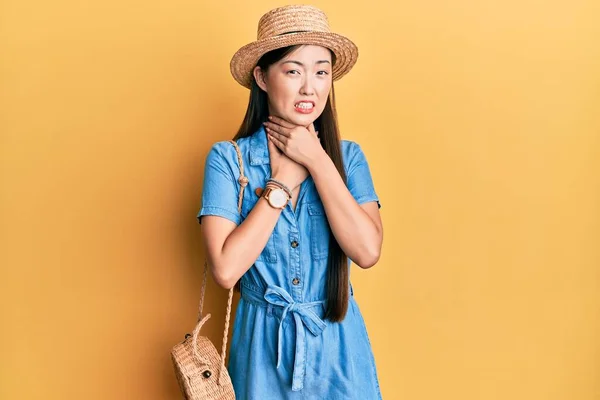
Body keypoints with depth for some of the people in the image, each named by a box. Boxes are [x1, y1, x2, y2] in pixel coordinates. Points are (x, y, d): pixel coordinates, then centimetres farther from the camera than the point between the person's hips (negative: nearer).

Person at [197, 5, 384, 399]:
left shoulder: (348, 156, -3)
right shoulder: (228, 158, -10)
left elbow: (367, 252, -17)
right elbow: (225, 269, -20)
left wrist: (317, 161, -16)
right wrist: (283, 180, -17)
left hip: (339, 344, 2)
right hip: (264, 343, -1)